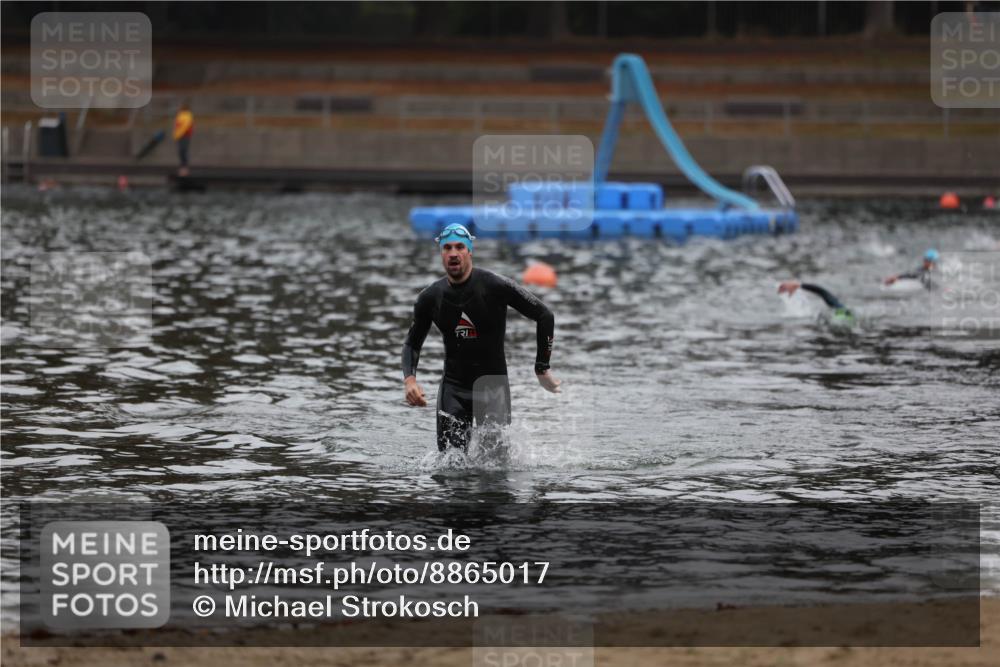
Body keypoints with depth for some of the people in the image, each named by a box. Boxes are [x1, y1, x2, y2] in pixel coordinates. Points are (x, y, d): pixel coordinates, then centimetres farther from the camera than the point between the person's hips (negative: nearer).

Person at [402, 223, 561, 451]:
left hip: (493, 384, -2)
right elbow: (412, 343, 11)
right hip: (453, 387, 2)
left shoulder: (495, 286, -13)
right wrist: (409, 379, -8)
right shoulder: (430, 297, -2)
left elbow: (544, 316, -5)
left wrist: (542, 369, -4)